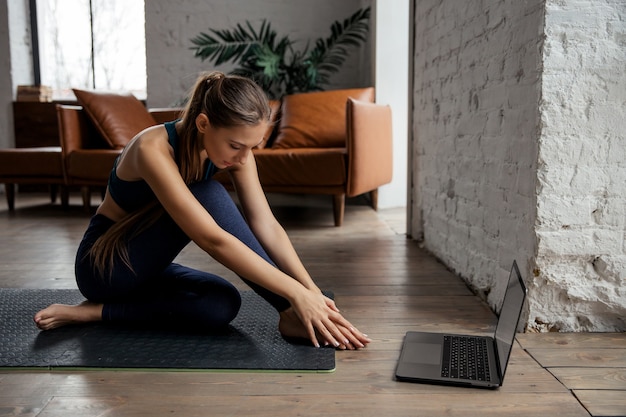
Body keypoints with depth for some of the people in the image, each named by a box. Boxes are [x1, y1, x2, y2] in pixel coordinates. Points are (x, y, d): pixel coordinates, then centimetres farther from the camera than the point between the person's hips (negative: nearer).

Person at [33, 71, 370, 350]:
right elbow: (213, 240, -38)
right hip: (104, 265, -6)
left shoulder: (235, 150, -11)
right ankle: (290, 317, -27)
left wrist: (313, 291, -27)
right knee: (209, 198, -29)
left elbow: (267, 226, -16)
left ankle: (98, 312, -9)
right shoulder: (153, 148, -31)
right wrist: (295, 294, -38)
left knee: (222, 306, -24)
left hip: (148, 267, 7)